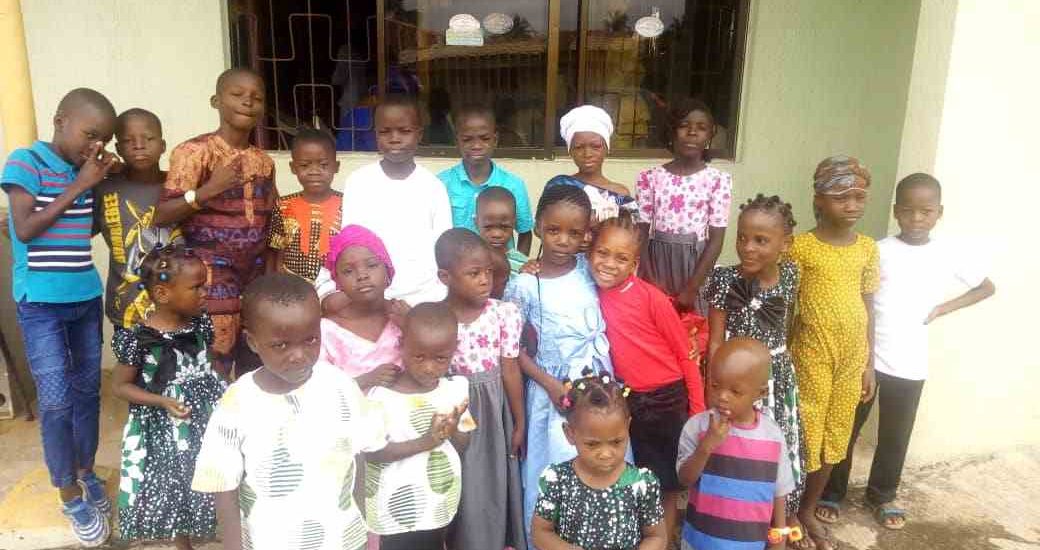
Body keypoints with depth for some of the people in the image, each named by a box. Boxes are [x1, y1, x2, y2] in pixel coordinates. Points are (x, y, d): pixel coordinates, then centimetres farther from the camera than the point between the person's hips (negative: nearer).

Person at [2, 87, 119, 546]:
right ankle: (70, 496, 11)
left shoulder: (86, 170, 5)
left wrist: (104, 182, 0)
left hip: (86, 296, 5)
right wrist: (78, 186, -17)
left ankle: (86, 472, 31)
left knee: (87, 390, 13)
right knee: (56, 400, -3)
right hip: (41, 302, -5)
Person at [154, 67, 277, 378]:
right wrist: (207, 190, -25)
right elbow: (162, 216, -11)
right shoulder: (194, 151, -7)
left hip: (255, 275, 6)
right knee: (213, 369, -3)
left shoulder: (264, 161, 10)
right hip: (211, 276, -5)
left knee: (255, 367, 10)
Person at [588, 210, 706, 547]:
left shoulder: (651, 297, -18)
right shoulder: (594, 294, -6)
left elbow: (685, 353, -11)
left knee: (670, 482, 13)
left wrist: (697, 410, -9)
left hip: (667, 400, -3)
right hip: (629, 402, 4)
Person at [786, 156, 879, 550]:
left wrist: (869, 363, 8)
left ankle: (808, 511, 32)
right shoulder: (800, 247, -10)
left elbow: (868, 307, 9)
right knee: (802, 436, 3)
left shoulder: (868, 248, 4)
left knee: (834, 438, 14)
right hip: (810, 355, -5)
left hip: (852, 357, 5)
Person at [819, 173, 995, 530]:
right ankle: (831, 493, 23)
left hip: (910, 365, 2)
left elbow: (987, 287, 14)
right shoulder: (878, 251, -6)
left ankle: (882, 495, 35)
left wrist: (943, 308, 0)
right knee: (845, 429, 7)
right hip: (865, 358, -2)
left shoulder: (948, 254, 0)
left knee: (896, 436, 14)